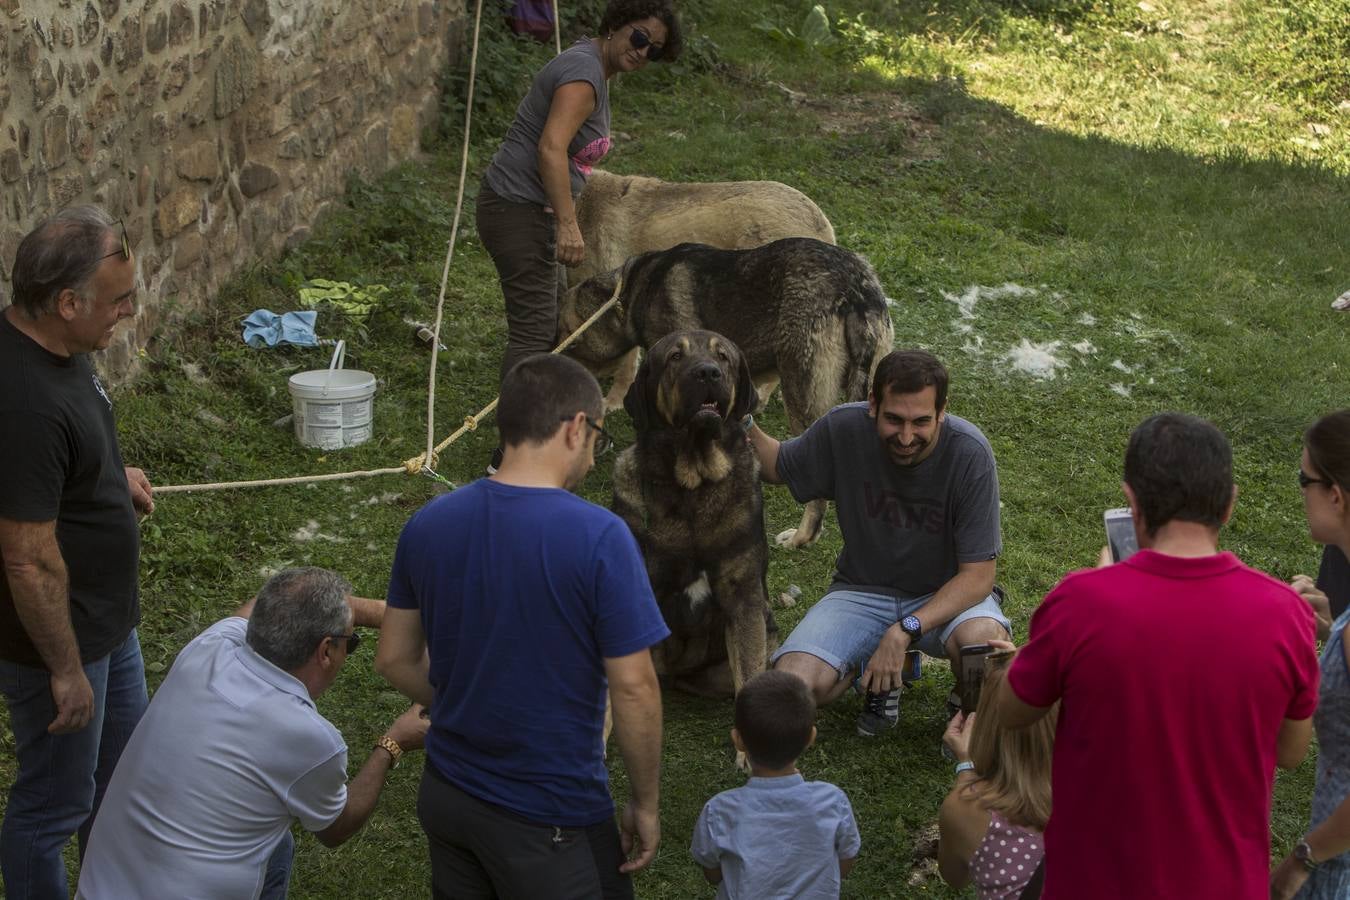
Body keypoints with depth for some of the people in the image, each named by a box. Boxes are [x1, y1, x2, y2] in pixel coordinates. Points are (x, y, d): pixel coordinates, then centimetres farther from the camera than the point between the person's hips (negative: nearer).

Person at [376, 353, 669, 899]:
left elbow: (395, 658, 5)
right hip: (547, 819, -5)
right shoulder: (600, 537, -21)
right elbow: (633, 688, -18)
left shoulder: (428, 524, -4)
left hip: (446, 794, 6)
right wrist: (645, 804, -6)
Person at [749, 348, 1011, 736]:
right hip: (863, 591, 2)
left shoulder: (970, 453, -21)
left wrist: (905, 630, -30)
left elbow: (978, 574, -19)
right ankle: (875, 670, 9)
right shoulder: (844, 428, -15)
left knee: (986, 641, -37)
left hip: (946, 594, -2)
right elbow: (777, 466, 6)